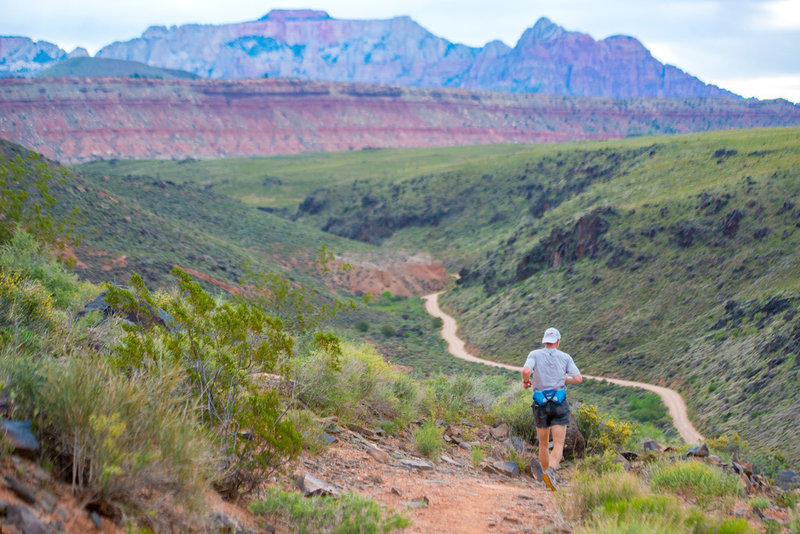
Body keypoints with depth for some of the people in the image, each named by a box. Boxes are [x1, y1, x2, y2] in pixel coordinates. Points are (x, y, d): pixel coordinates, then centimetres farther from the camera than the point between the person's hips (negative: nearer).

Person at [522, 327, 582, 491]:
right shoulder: (565, 357, 3)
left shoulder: (535, 354, 0)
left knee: (543, 444, 16)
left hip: (540, 405, 1)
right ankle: (551, 471, -32)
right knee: (558, 445, -5)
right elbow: (578, 379, -2)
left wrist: (526, 381, 3)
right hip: (559, 404, -1)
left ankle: (548, 482, 21)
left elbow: (526, 371, -18)